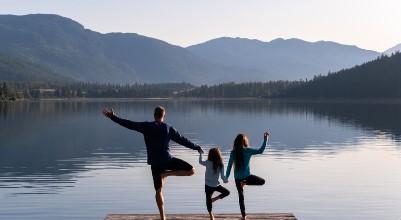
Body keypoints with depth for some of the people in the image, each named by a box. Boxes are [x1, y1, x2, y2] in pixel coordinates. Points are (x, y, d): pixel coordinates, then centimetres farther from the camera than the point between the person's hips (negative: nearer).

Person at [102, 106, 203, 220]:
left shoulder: (146, 126, 1)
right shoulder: (168, 128, 2)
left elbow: (129, 124, 0)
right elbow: (182, 140, 4)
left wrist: (112, 117, 7)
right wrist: (197, 147, 14)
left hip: (155, 162, 3)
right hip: (167, 159, -2)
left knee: (159, 190, 10)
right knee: (191, 170, 2)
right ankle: (166, 173, -8)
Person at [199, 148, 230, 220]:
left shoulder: (208, 163, -10)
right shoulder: (221, 164, -7)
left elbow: (200, 162, 11)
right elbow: (222, 176, -8)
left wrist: (200, 153, 22)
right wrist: (225, 181, 12)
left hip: (208, 185, 0)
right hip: (216, 185, 0)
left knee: (208, 199, 12)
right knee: (227, 192, 21)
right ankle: (214, 199, 6)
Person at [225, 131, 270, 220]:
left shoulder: (233, 152, -3)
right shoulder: (247, 150, -12)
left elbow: (229, 166, 0)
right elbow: (260, 151, -13)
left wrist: (226, 177, 9)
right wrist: (265, 140, -8)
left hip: (237, 178, 4)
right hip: (246, 176, -4)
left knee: (240, 196, 16)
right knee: (262, 181, 15)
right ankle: (245, 182, -5)